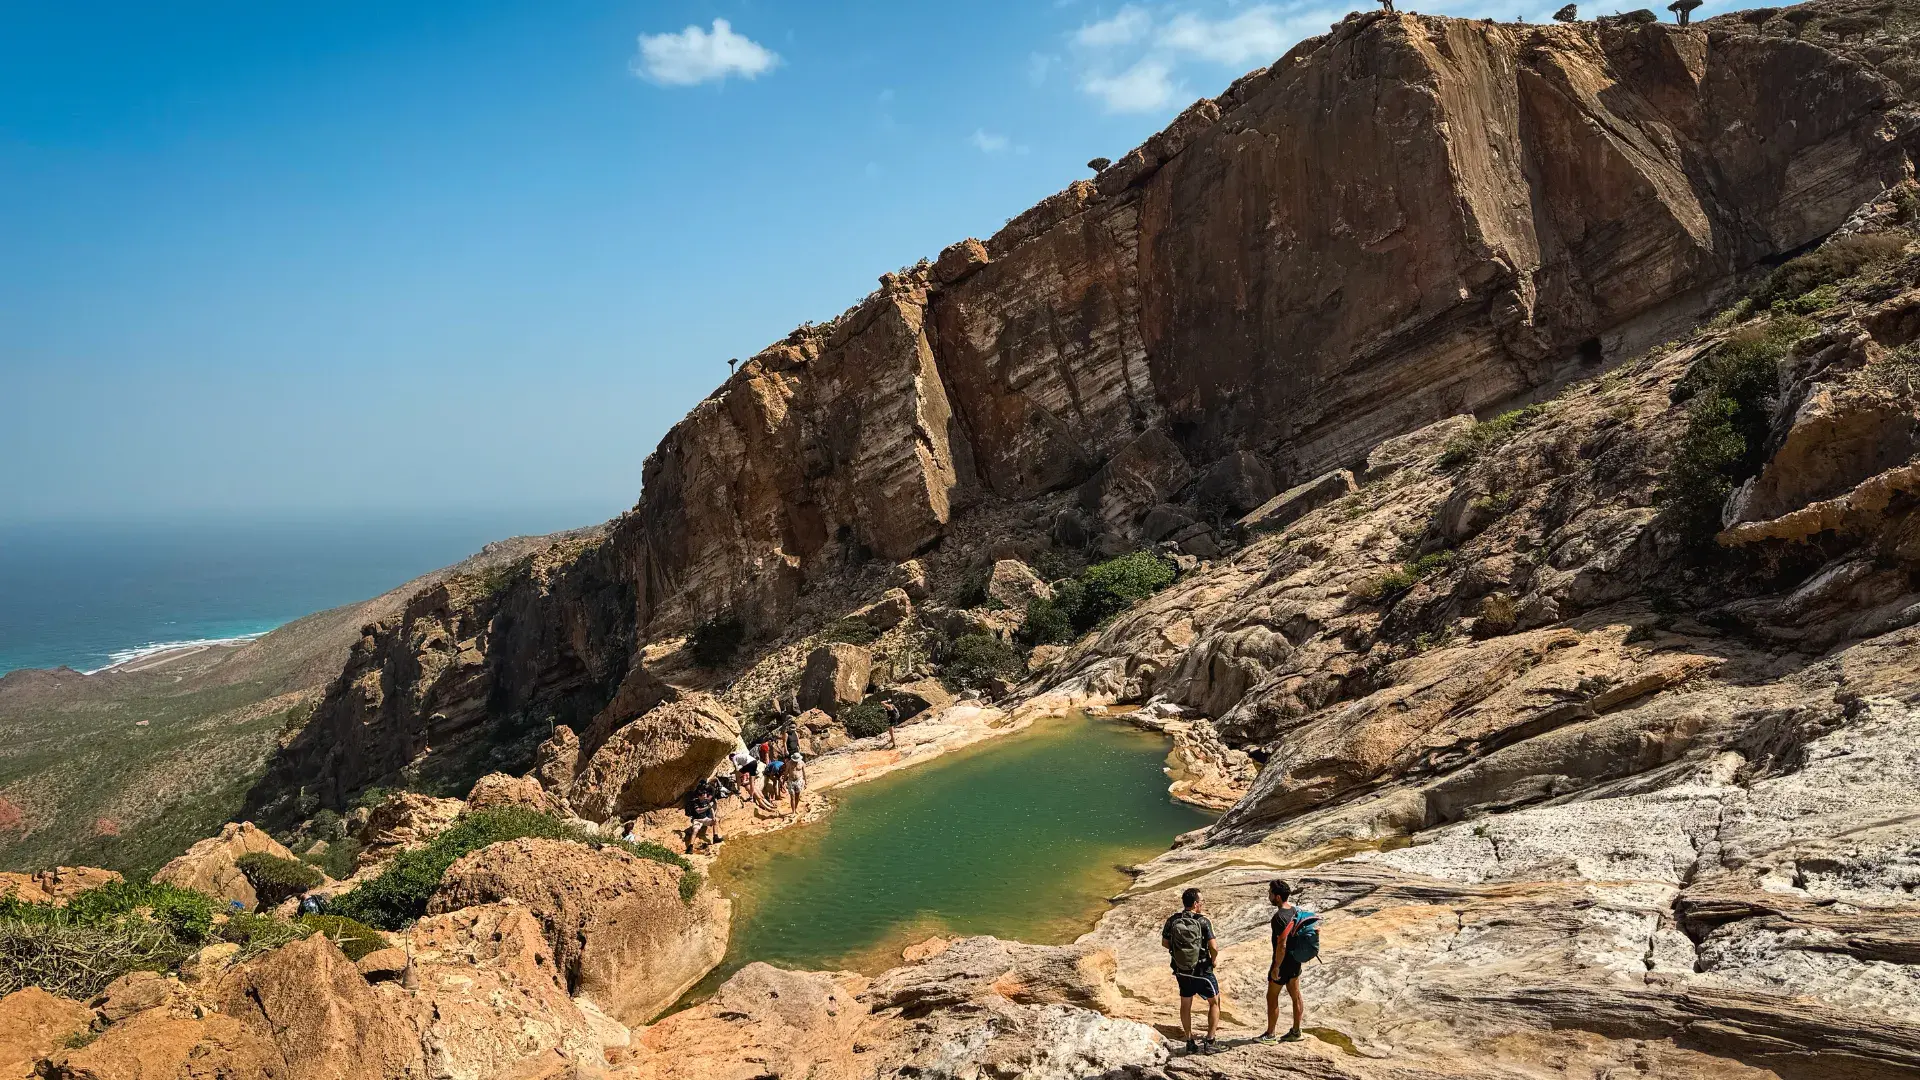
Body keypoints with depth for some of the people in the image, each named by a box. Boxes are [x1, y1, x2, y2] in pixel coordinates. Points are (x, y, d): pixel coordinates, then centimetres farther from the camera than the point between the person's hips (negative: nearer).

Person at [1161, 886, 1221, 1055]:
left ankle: (1190, 1043, 25)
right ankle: (1209, 1043, 13)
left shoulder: (1172, 920, -7)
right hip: (1202, 970, -4)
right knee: (1214, 1002, 16)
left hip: (1181, 970, 4)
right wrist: (1213, 960, 0)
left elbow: (1165, 942, 3)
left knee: (1186, 1005, 20)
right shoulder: (1204, 921, -18)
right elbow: (1213, 948, -20)